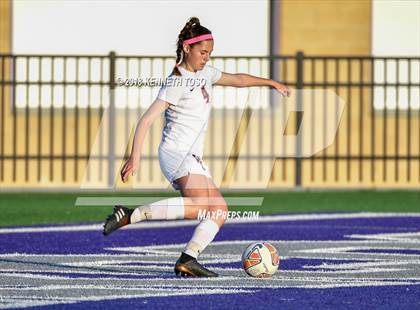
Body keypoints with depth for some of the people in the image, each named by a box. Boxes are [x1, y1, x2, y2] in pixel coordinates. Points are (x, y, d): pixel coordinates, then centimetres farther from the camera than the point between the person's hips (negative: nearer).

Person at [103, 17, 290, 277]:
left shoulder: (204, 73, 14)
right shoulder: (177, 83, -13)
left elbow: (236, 79, 33)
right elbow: (146, 120, -19)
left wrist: (271, 83, 31)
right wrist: (135, 158, -27)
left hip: (192, 158, 10)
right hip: (176, 152, -10)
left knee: (220, 212, 0)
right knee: (199, 204, -32)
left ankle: (187, 261, -8)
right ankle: (131, 215, -29)